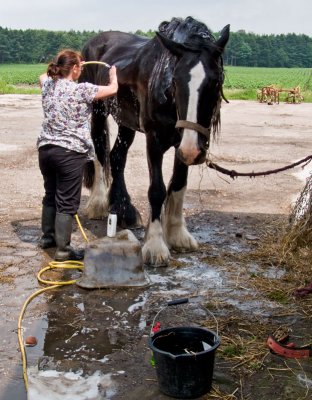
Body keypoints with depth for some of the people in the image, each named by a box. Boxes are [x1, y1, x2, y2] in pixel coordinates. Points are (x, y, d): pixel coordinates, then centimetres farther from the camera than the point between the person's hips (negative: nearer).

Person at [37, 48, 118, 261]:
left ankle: (47, 237, 35)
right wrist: (113, 74, 17)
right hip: (70, 152, -7)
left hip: (46, 148, 7)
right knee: (67, 202, 0)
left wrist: (58, 70, 42)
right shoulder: (82, 89, -11)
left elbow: (43, 76, 32)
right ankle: (63, 249, 4)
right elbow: (113, 90, -3)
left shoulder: (48, 85, 7)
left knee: (51, 195, 22)